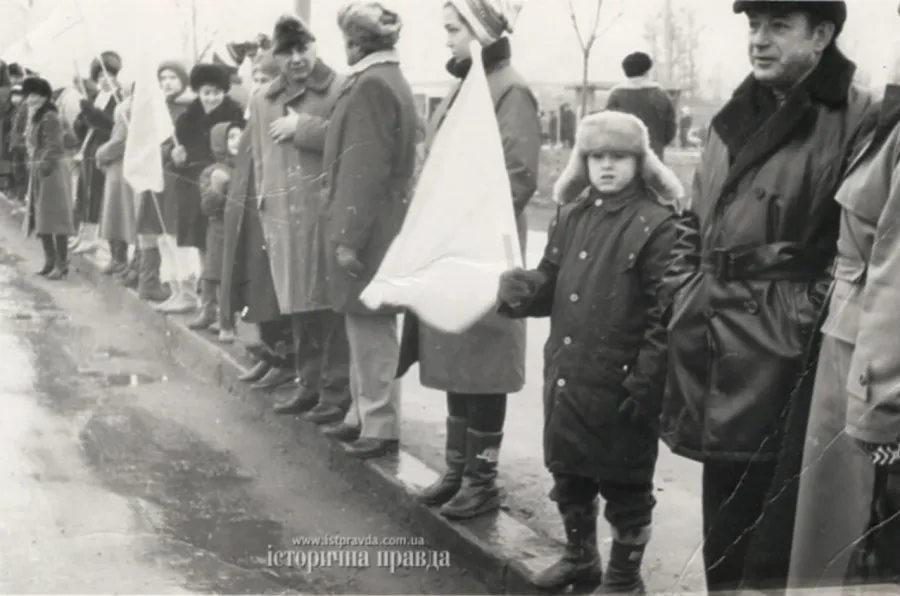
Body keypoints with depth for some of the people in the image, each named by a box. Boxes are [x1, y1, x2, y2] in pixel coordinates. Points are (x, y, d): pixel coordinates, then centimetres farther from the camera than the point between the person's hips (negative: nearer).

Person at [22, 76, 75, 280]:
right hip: (37, 173, 9)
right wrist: (32, 165, 13)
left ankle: (62, 264, -2)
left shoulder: (50, 118, -13)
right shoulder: (33, 118, 14)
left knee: (54, 217, -6)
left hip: (51, 172, -9)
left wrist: (43, 166, -21)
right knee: (39, 217, 11)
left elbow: (53, 148, -18)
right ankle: (50, 259, 21)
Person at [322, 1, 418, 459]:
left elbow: (365, 169, -21)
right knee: (366, 323, 16)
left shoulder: (371, 84, -17)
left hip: (368, 228, -10)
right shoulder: (390, 79, 14)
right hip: (381, 222, 10)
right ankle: (364, 413, 25)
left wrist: (349, 236, -20)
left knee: (370, 325, -4)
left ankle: (381, 427, 3)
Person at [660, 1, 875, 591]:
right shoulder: (736, 117, 13)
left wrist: (806, 316, -16)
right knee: (722, 507, 17)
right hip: (712, 340, 7)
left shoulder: (854, 118, -9)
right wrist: (687, 293, 13)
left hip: (783, 351, -7)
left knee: (771, 515, 0)